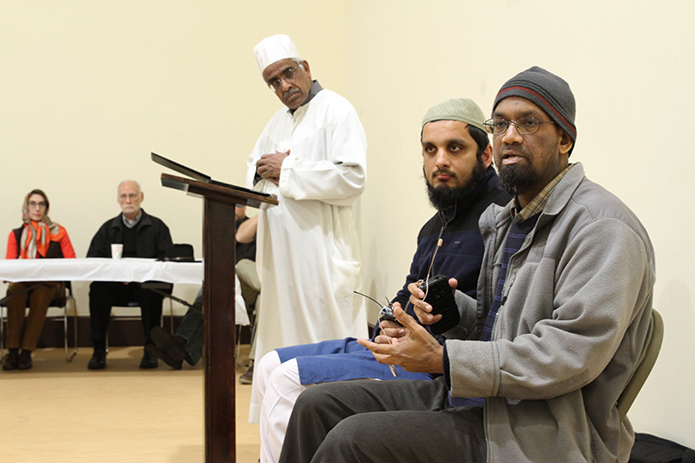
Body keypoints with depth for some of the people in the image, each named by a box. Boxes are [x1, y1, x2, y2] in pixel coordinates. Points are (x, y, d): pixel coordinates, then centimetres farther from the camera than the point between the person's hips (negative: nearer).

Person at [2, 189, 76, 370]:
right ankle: (13, 351, -37)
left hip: (50, 284, -1)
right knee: (15, 293, -34)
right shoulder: (16, 235, 16)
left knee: (40, 294, -36)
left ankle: (26, 352, -38)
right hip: (22, 282, 1)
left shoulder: (59, 232, 13)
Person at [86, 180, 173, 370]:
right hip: (116, 285, 2)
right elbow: (92, 260, 8)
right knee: (97, 288, -29)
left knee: (152, 291, -36)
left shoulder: (157, 226, 13)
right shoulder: (108, 228, 20)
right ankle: (98, 350, -23)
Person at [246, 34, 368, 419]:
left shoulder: (336, 110, -6)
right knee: (281, 353, 12)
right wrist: (264, 171, -1)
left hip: (320, 252, -8)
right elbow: (252, 173, 24)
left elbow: (352, 178, -18)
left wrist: (287, 170, -13)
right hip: (280, 255, 8)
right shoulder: (277, 122, 20)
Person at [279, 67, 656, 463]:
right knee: (318, 404, 1)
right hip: (478, 398, 9)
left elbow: (572, 354, -24)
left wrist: (444, 360, -22)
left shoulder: (604, 228, -14)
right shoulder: (506, 220, 16)